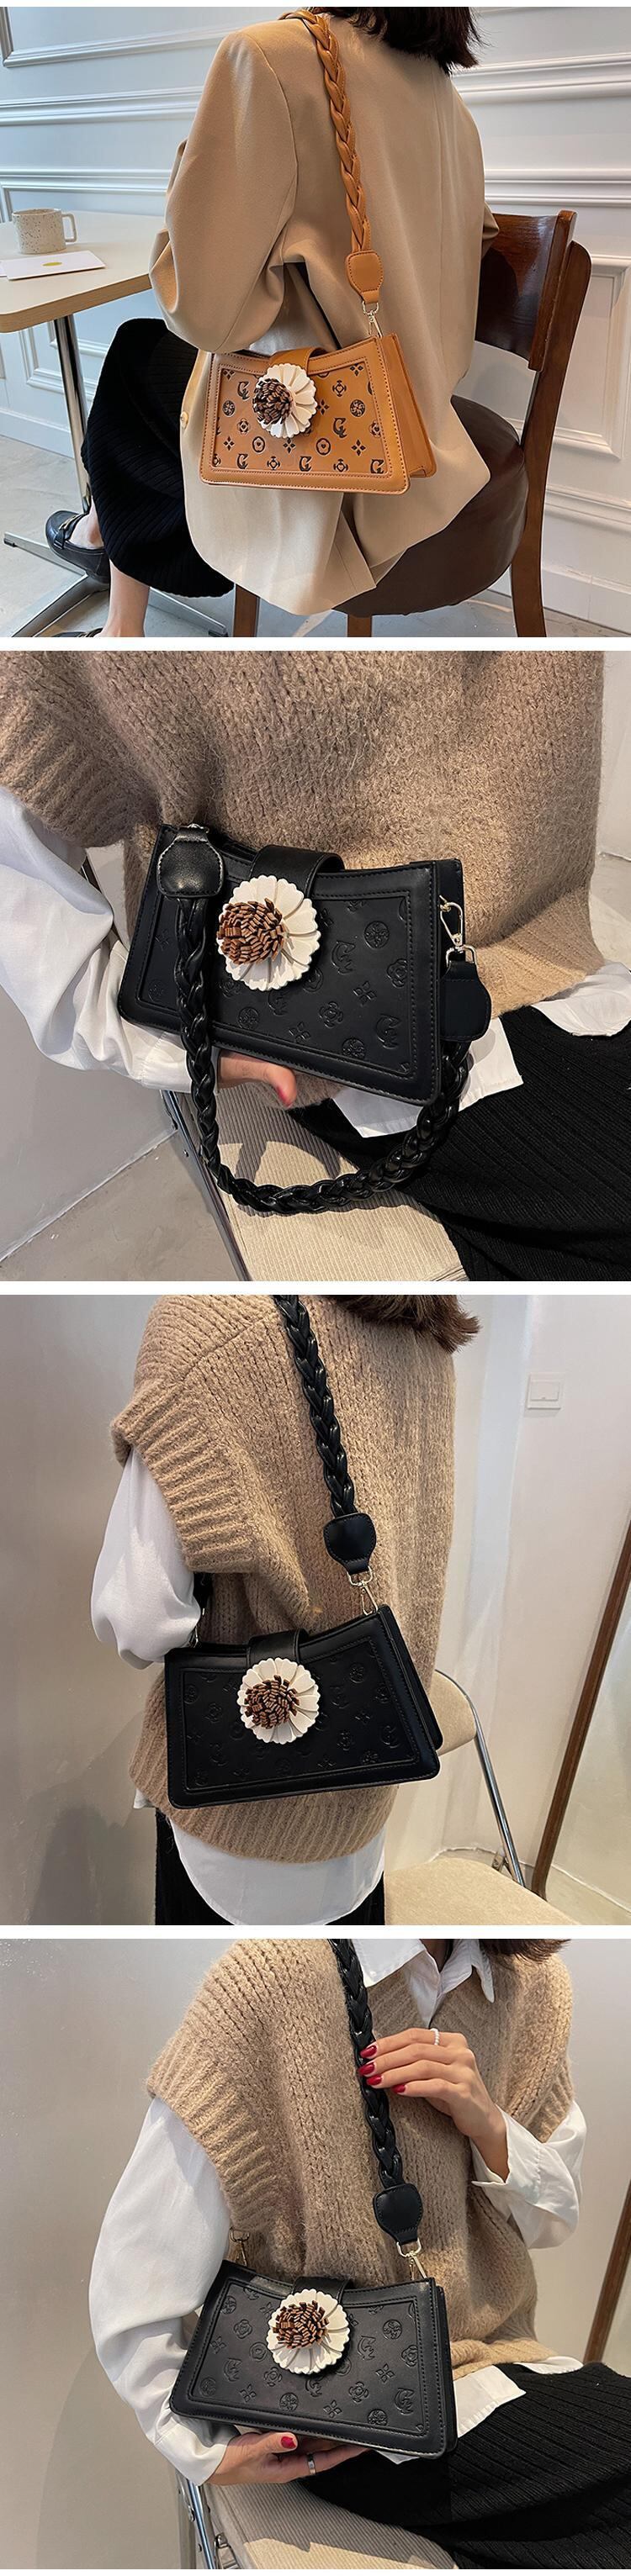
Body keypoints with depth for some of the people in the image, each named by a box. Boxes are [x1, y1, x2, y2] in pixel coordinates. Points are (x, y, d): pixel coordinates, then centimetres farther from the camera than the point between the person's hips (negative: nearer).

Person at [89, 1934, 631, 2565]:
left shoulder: (533, 1983, -1)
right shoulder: (271, 1978, -21)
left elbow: (557, 2219, 7)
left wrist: (489, 2127, -12)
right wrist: (210, 2453, -15)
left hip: (499, 2352, 7)